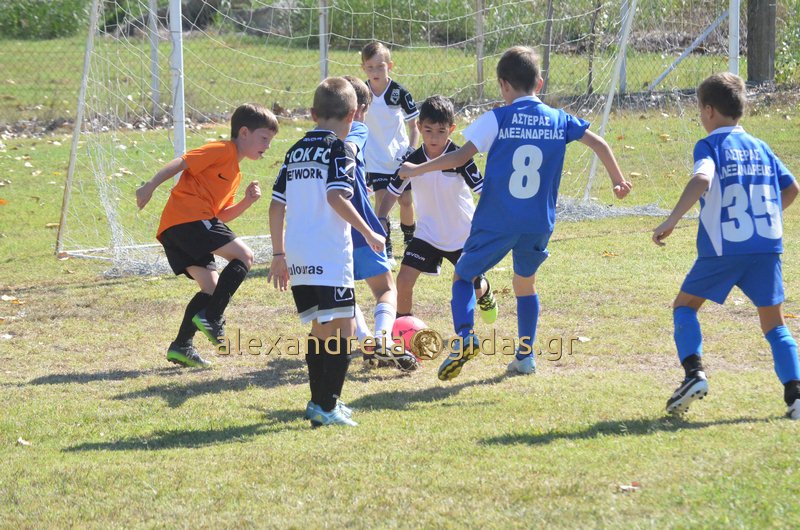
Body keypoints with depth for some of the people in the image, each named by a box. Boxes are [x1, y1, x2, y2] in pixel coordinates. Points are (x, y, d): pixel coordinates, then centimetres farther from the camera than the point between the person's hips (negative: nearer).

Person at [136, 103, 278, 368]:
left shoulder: (235, 174, 28)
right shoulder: (223, 150, -1)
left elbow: (222, 216, 26)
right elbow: (181, 163, -10)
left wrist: (247, 201, 11)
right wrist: (150, 186, -17)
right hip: (188, 218, -10)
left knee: (212, 288, 10)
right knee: (244, 256, -11)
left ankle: (181, 346, 8)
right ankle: (211, 317, -14)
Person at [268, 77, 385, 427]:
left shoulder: (296, 151, 16)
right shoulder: (339, 148, -5)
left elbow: (276, 205, 14)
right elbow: (336, 196, -18)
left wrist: (279, 254, 21)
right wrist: (368, 233, -11)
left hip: (296, 255, 7)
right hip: (330, 254, -7)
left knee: (321, 327, 18)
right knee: (342, 329, -4)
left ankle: (319, 402, 23)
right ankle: (327, 406, -10)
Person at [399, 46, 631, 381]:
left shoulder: (497, 120, -5)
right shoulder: (559, 121, 5)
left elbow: (461, 156, -10)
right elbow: (599, 145, 10)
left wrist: (416, 170, 0)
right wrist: (617, 180, 26)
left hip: (496, 223, -3)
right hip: (538, 225, 3)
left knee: (464, 275, 11)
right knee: (525, 283, 24)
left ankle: (464, 335, -13)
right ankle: (526, 355, 22)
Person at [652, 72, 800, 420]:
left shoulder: (709, 146, -2)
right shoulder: (760, 148, 14)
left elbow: (702, 179, -22)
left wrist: (671, 221, -24)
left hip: (723, 248, -4)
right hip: (768, 246, 4)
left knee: (685, 305, 14)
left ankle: (694, 372, -6)